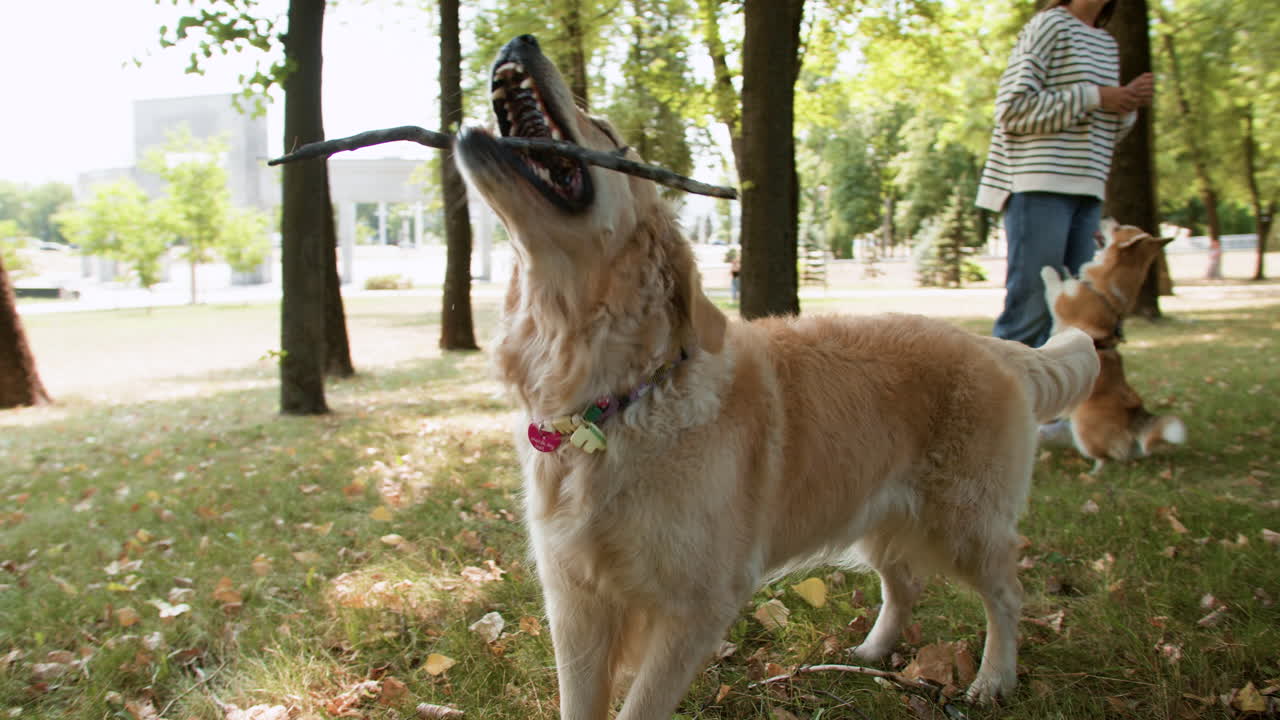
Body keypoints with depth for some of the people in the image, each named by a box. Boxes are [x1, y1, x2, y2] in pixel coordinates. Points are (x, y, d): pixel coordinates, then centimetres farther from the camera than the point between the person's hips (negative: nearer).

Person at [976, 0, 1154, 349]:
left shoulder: (1108, 45, 22)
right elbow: (1012, 109, -12)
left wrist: (1128, 104, 6)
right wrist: (1093, 97, -11)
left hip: (1086, 190, 8)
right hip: (1038, 186, -8)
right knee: (1031, 308, -11)